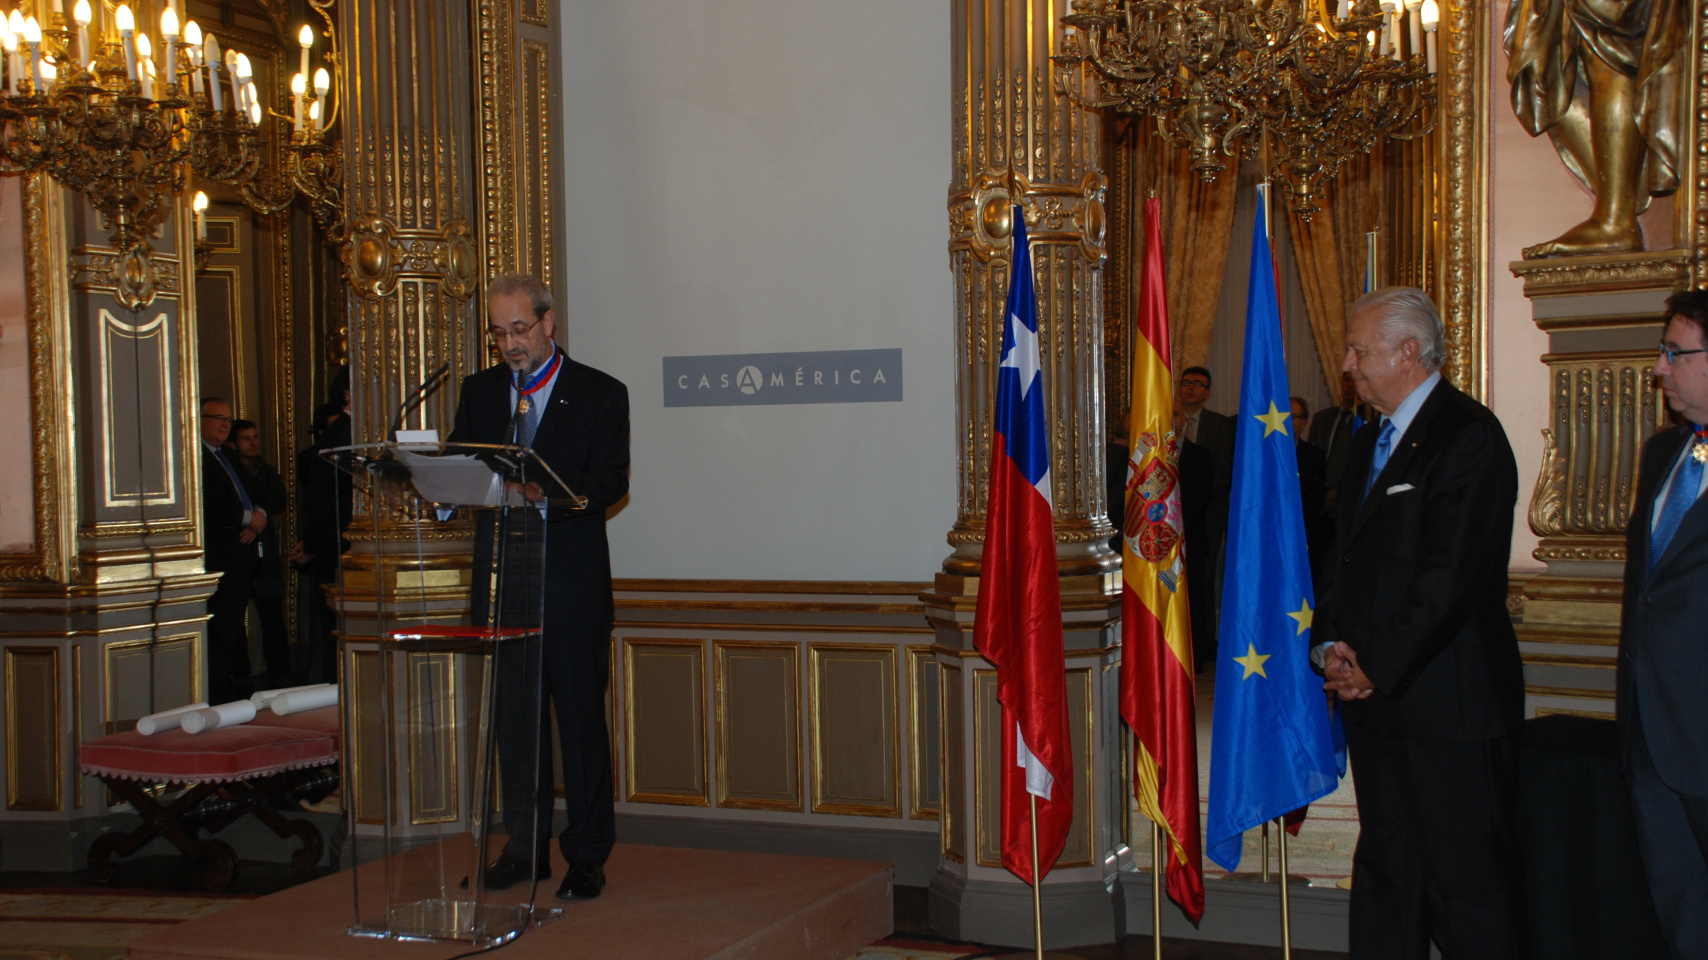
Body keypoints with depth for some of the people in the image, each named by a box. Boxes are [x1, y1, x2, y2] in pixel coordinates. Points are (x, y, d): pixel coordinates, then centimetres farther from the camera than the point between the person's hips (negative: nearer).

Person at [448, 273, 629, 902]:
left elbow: (610, 481, -9)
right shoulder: (479, 390, 15)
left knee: (581, 718, -1)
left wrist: (547, 492, -27)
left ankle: (587, 856, 8)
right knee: (514, 718, 9)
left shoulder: (600, 394, 1)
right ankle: (526, 847, 20)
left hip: (572, 583, -4)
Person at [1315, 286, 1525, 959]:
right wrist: (1329, 644, 2)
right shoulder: (1372, 440, 17)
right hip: (1378, 700, 9)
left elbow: (1451, 576, -19)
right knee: (1385, 873, 15)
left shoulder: (1468, 435, -12)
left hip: (1449, 702, -9)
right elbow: (1343, 554, 18)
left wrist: (1376, 665, -15)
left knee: (1468, 883, -3)